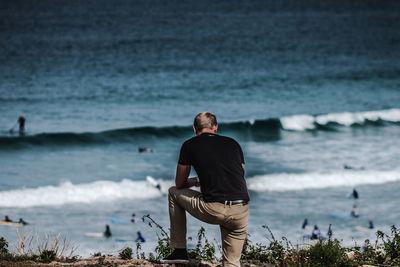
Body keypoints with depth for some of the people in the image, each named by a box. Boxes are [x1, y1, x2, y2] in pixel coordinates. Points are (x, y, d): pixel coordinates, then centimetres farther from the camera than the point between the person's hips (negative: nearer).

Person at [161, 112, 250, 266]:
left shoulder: (189, 145, 10)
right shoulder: (233, 144, 19)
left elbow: (180, 184, 20)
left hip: (213, 211, -3)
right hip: (241, 213, 3)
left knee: (174, 192, 26)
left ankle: (180, 251, 27)